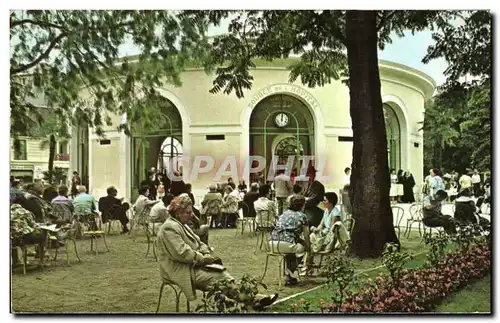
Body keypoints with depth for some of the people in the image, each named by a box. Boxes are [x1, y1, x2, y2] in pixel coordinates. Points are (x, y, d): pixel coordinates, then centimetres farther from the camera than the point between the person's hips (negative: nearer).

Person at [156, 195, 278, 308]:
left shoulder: (182, 225, 17)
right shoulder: (170, 228, -16)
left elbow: (198, 243, 20)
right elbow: (182, 253, -24)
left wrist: (207, 254, 0)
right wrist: (203, 259, -14)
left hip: (192, 265, 9)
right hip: (180, 271, -9)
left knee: (222, 272, -9)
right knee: (217, 277, -20)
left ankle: (255, 297, -17)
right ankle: (253, 299, -18)